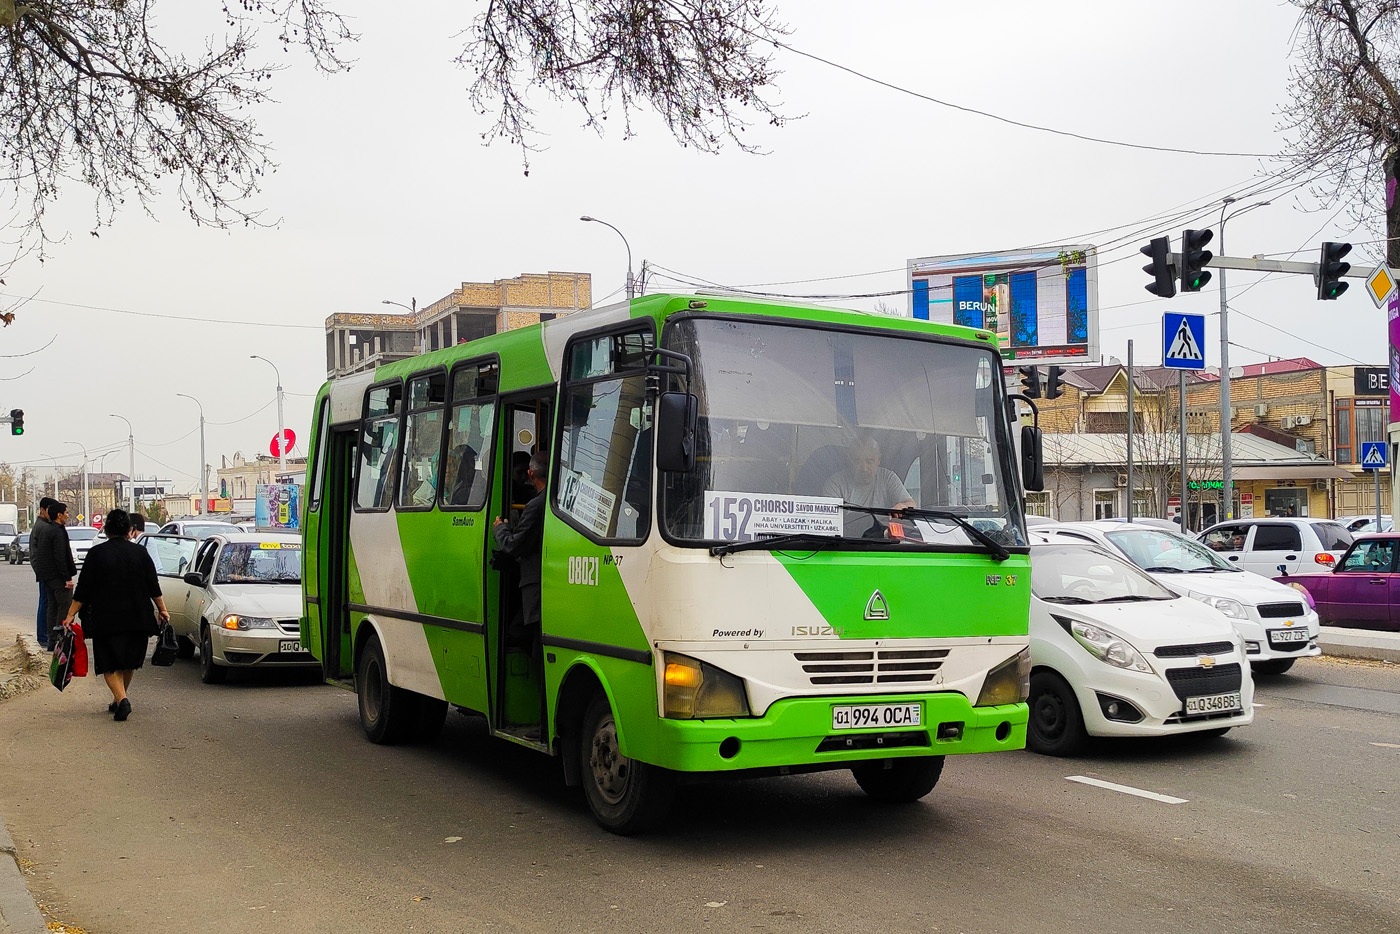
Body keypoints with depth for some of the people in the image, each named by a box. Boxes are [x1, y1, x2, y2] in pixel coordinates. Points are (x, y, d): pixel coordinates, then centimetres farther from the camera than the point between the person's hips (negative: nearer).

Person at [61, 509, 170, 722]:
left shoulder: (97, 553, -5)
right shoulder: (139, 552, 0)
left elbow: (83, 590, -6)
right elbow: (153, 586, 4)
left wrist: (70, 615, 0)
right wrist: (162, 609, 15)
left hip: (106, 619, -2)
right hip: (137, 618, 3)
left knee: (109, 664, 2)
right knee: (129, 661, 17)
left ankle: (121, 699, -16)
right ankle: (119, 700, 26)